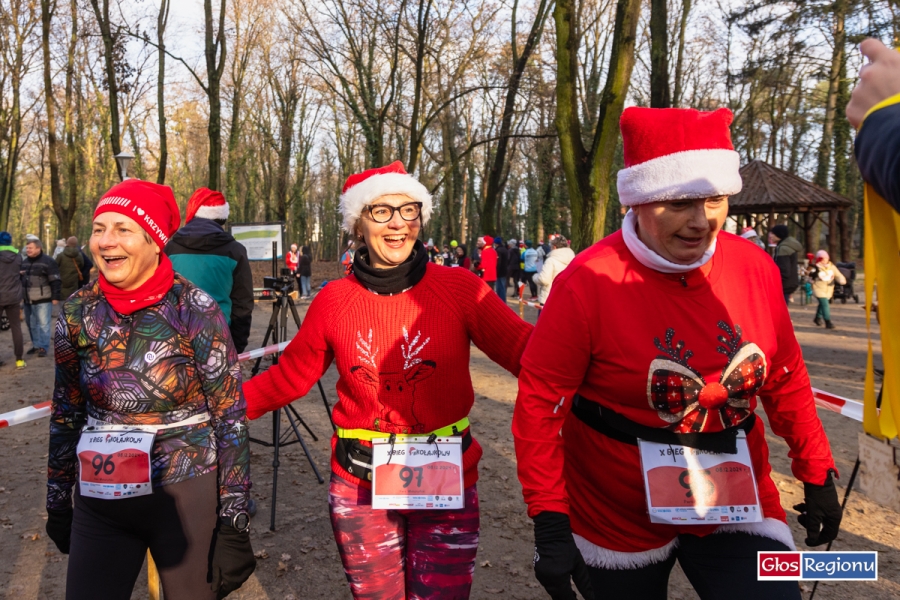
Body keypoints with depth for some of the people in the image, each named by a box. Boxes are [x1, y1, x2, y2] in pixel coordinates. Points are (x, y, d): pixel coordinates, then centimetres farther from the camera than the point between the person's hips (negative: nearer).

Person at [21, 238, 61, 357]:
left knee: (43, 324, -5)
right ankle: (36, 345, 22)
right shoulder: (24, 262, 13)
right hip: (29, 300, 7)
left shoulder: (48, 261, -9)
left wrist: (55, 297, -14)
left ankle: (43, 347, -1)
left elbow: (55, 281, -11)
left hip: (43, 299, -7)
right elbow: (20, 278, 25)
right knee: (33, 325, 13)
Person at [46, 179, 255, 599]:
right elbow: (64, 414, 9)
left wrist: (234, 512, -10)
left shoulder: (195, 310, -14)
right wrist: (57, 501, 13)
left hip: (185, 496, -3)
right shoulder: (78, 312, -2)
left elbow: (230, 417, -10)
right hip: (100, 501, 3)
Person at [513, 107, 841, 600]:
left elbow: (785, 380, 6)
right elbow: (541, 401, -17)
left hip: (737, 498, 3)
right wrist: (549, 522, -18)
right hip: (617, 512, -3)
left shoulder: (755, 270, -8)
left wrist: (817, 474, 10)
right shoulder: (589, 282, -21)